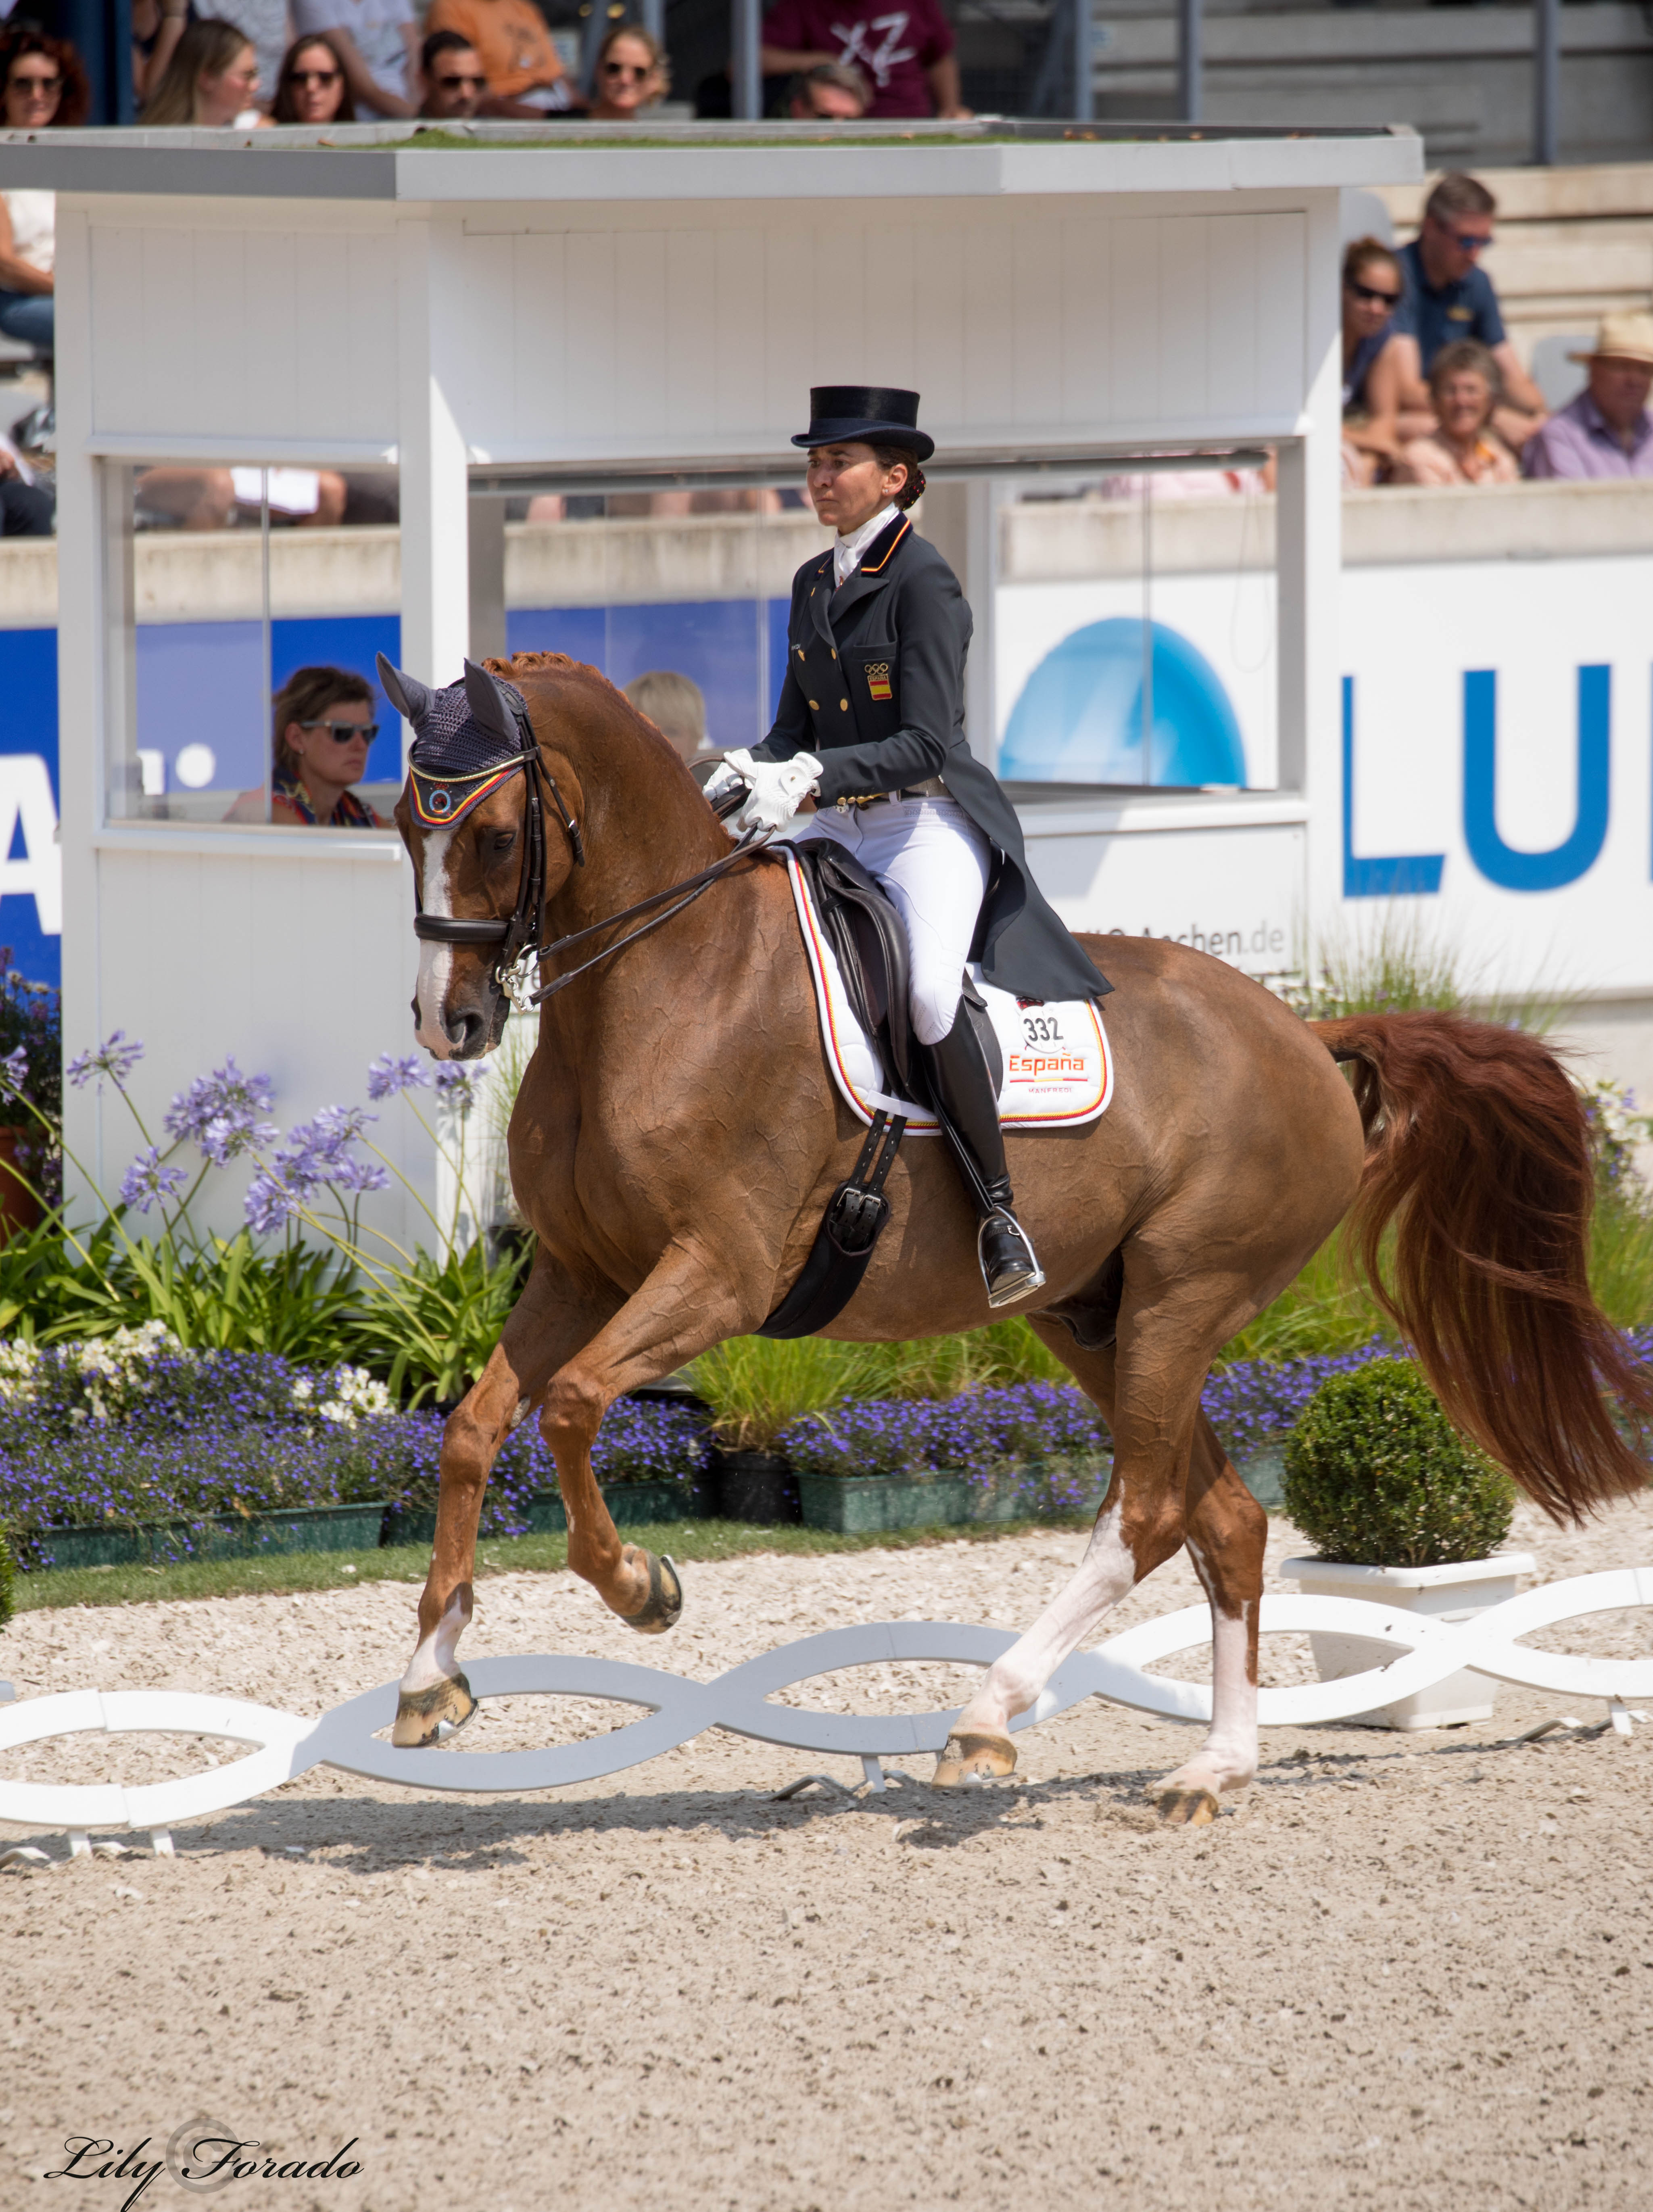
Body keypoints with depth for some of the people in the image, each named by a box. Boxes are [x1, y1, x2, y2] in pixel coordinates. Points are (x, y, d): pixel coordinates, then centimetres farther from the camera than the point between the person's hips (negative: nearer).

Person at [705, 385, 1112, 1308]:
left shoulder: (923, 583, -12)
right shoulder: (815, 583, 13)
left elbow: (926, 743, -18)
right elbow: (798, 725, 17)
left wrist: (812, 777, -28)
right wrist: (751, 775, -4)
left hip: (930, 824, -8)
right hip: (840, 832, 8)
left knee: (931, 991, -32)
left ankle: (1001, 1213, -22)